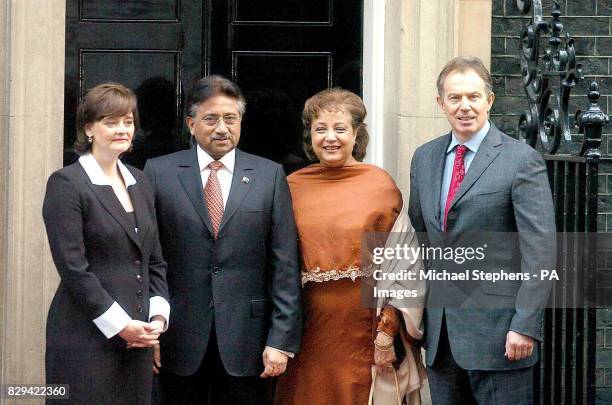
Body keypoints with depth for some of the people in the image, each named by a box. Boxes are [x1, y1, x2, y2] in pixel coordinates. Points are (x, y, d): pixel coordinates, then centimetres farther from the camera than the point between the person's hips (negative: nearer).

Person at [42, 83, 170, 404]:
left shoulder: (138, 182, 15)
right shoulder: (66, 184, -6)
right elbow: (73, 268, -12)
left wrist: (159, 315, 2)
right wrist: (119, 325, -13)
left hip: (137, 338, 6)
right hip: (86, 340, -6)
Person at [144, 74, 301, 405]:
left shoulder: (269, 176, 5)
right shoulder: (159, 173, 3)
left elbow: (285, 266, 2)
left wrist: (281, 339, -4)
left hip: (245, 338, 0)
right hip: (178, 337, 0)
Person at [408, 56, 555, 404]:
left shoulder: (522, 160, -7)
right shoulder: (424, 158, 12)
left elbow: (540, 250, -11)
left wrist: (525, 326, -17)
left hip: (497, 330, -6)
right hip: (440, 332, 6)